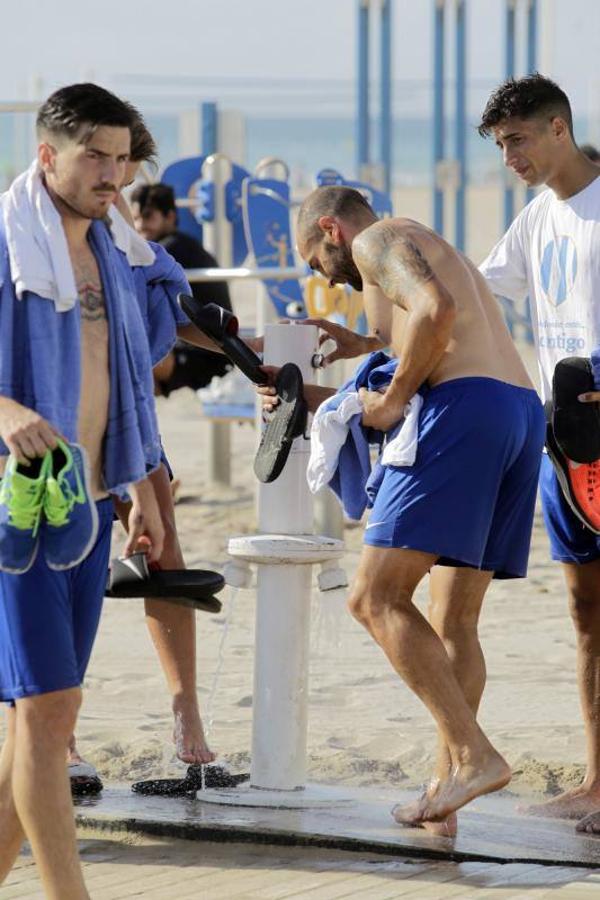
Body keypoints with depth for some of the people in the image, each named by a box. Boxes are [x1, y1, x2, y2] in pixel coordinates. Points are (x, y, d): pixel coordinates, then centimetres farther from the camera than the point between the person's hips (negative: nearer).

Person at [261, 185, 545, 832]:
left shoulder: (378, 241, 5)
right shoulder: (430, 253, 34)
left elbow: (435, 307, -16)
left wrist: (394, 396, -7)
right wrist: (314, 397, 38)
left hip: (464, 408, -10)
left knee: (376, 598, -11)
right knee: (453, 620, 12)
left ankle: (473, 755, -20)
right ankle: (444, 795, 8)